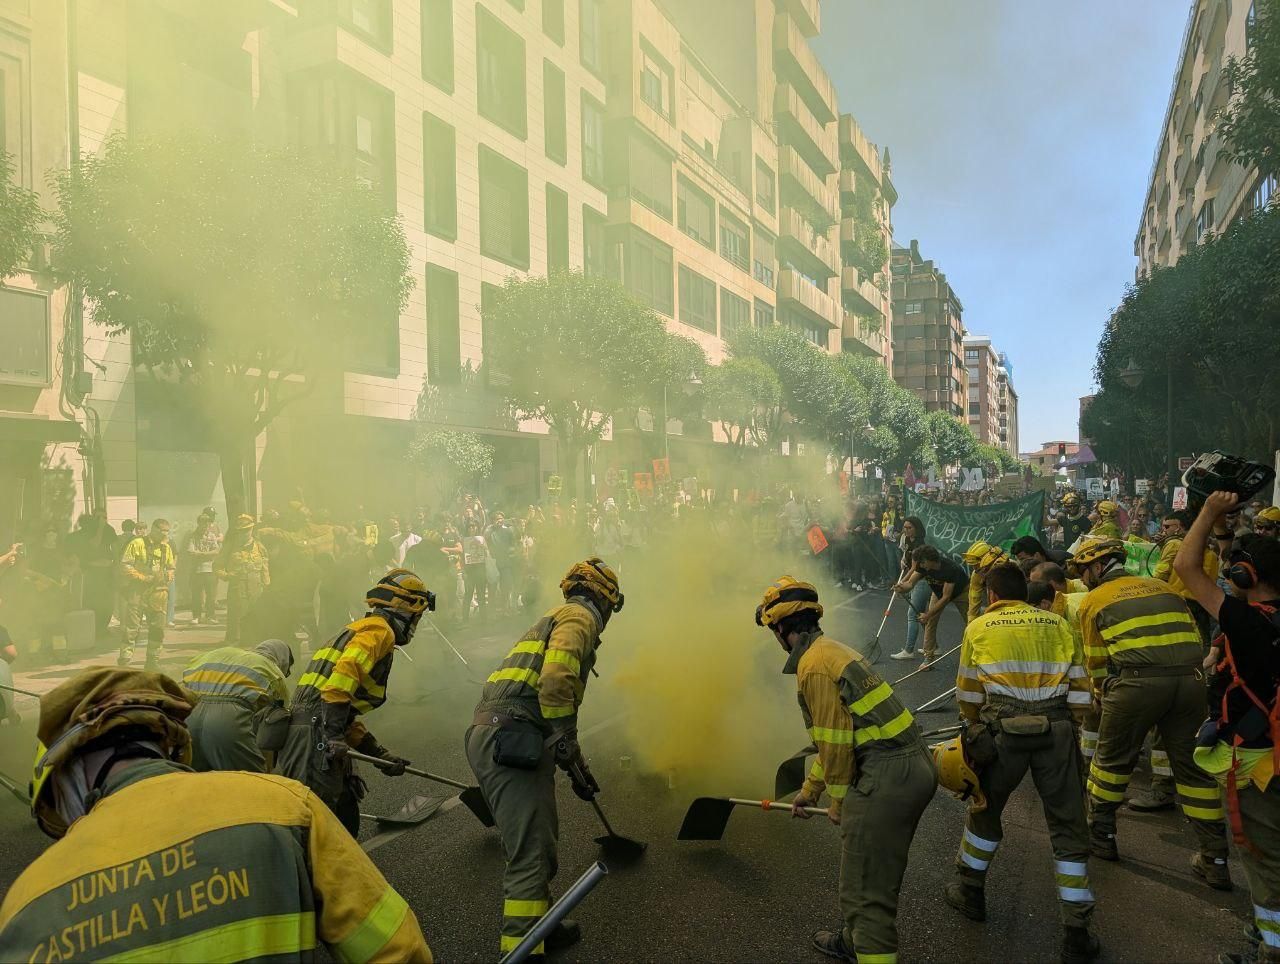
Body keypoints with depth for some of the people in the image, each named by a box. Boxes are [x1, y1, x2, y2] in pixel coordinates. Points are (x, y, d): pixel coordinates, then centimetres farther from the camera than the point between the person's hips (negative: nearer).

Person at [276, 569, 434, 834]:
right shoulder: (379, 629, -1)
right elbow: (345, 670, -22)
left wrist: (381, 755, 26)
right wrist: (334, 733, -27)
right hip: (315, 732, -10)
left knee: (346, 822, 15)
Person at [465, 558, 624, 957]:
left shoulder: (555, 619, 31)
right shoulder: (579, 616, 0)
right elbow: (556, 680, -19)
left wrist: (577, 768, 39)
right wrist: (568, 747, -14)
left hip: (490, 735, 10)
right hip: (510, 739, -10)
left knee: (538, 841, 22)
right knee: (531, 854, -6)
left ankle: (540, 925, 36)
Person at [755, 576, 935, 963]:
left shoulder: (814, 665, -13)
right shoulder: (833, 650, 18)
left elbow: (835, 740, -15)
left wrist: (838, 800, 0)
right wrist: (809, 790, 32)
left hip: (886, 777, -11)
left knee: (866, 890, -1)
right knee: (875, 875, 27)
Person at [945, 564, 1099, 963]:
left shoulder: (978, 627, 11)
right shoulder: (1058, 624, 15)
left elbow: (968, 695, 12)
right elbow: (1080, 691, 12)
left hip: (1003, 730, -1)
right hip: (1057, 730, 2)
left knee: (984, 810, 21)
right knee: (1068, 826, 13)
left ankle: (970, 892, 35)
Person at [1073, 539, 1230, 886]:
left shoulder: (1094, 601, 10)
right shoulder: (1163, 587, 23)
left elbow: (1097, 662, 11)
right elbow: (1194, 638, 19)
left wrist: (1104, 697, 26)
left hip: (1137, 683, -4)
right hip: (1190, 679, 4)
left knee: (1113, 759, 14)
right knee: (1191, 765, 15)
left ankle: (1100, 835, 26)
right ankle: (1215, 860, 20)